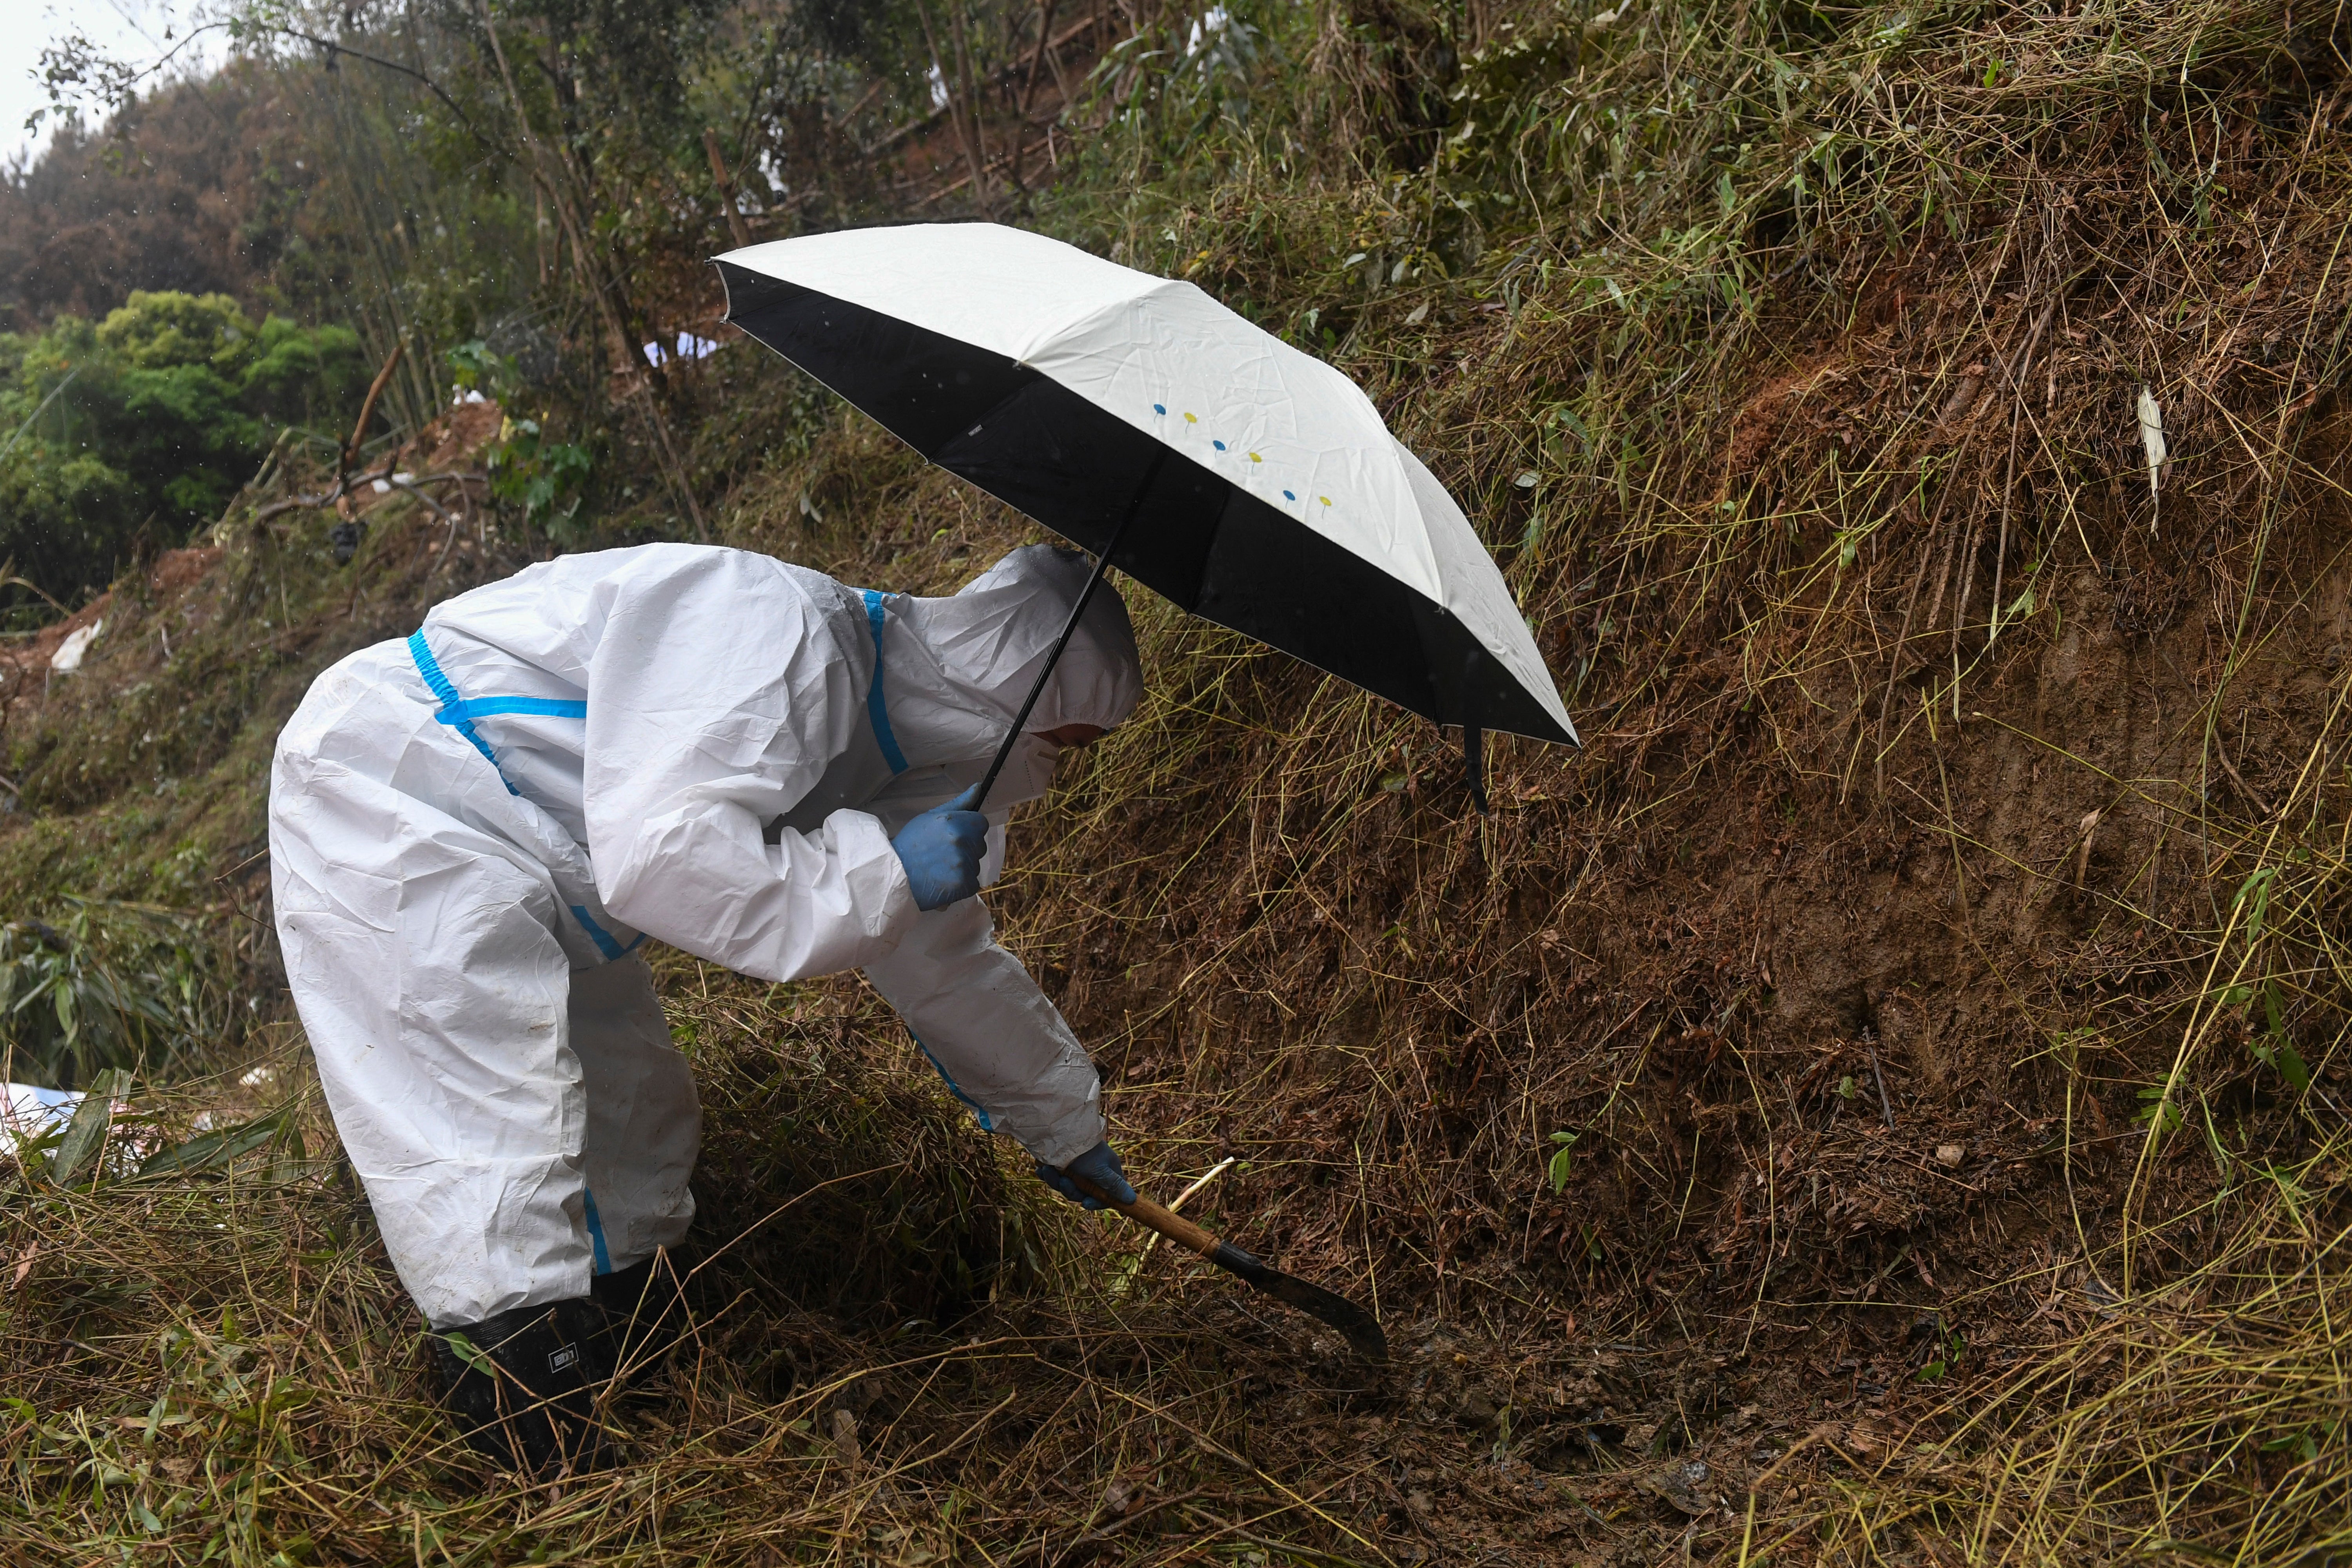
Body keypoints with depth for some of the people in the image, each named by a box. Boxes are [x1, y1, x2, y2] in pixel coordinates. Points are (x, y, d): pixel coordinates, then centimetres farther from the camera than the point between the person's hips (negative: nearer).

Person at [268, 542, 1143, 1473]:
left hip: (529, 871, 10)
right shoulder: (783, 634, -27)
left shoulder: (887, 730, 4)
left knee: (634, 1111, 11)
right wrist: (882, 869, -31)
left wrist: (1065, 1123, 24)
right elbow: (657, 852, -39)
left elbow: (944, 956, 16)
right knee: (490, 1140, -17)